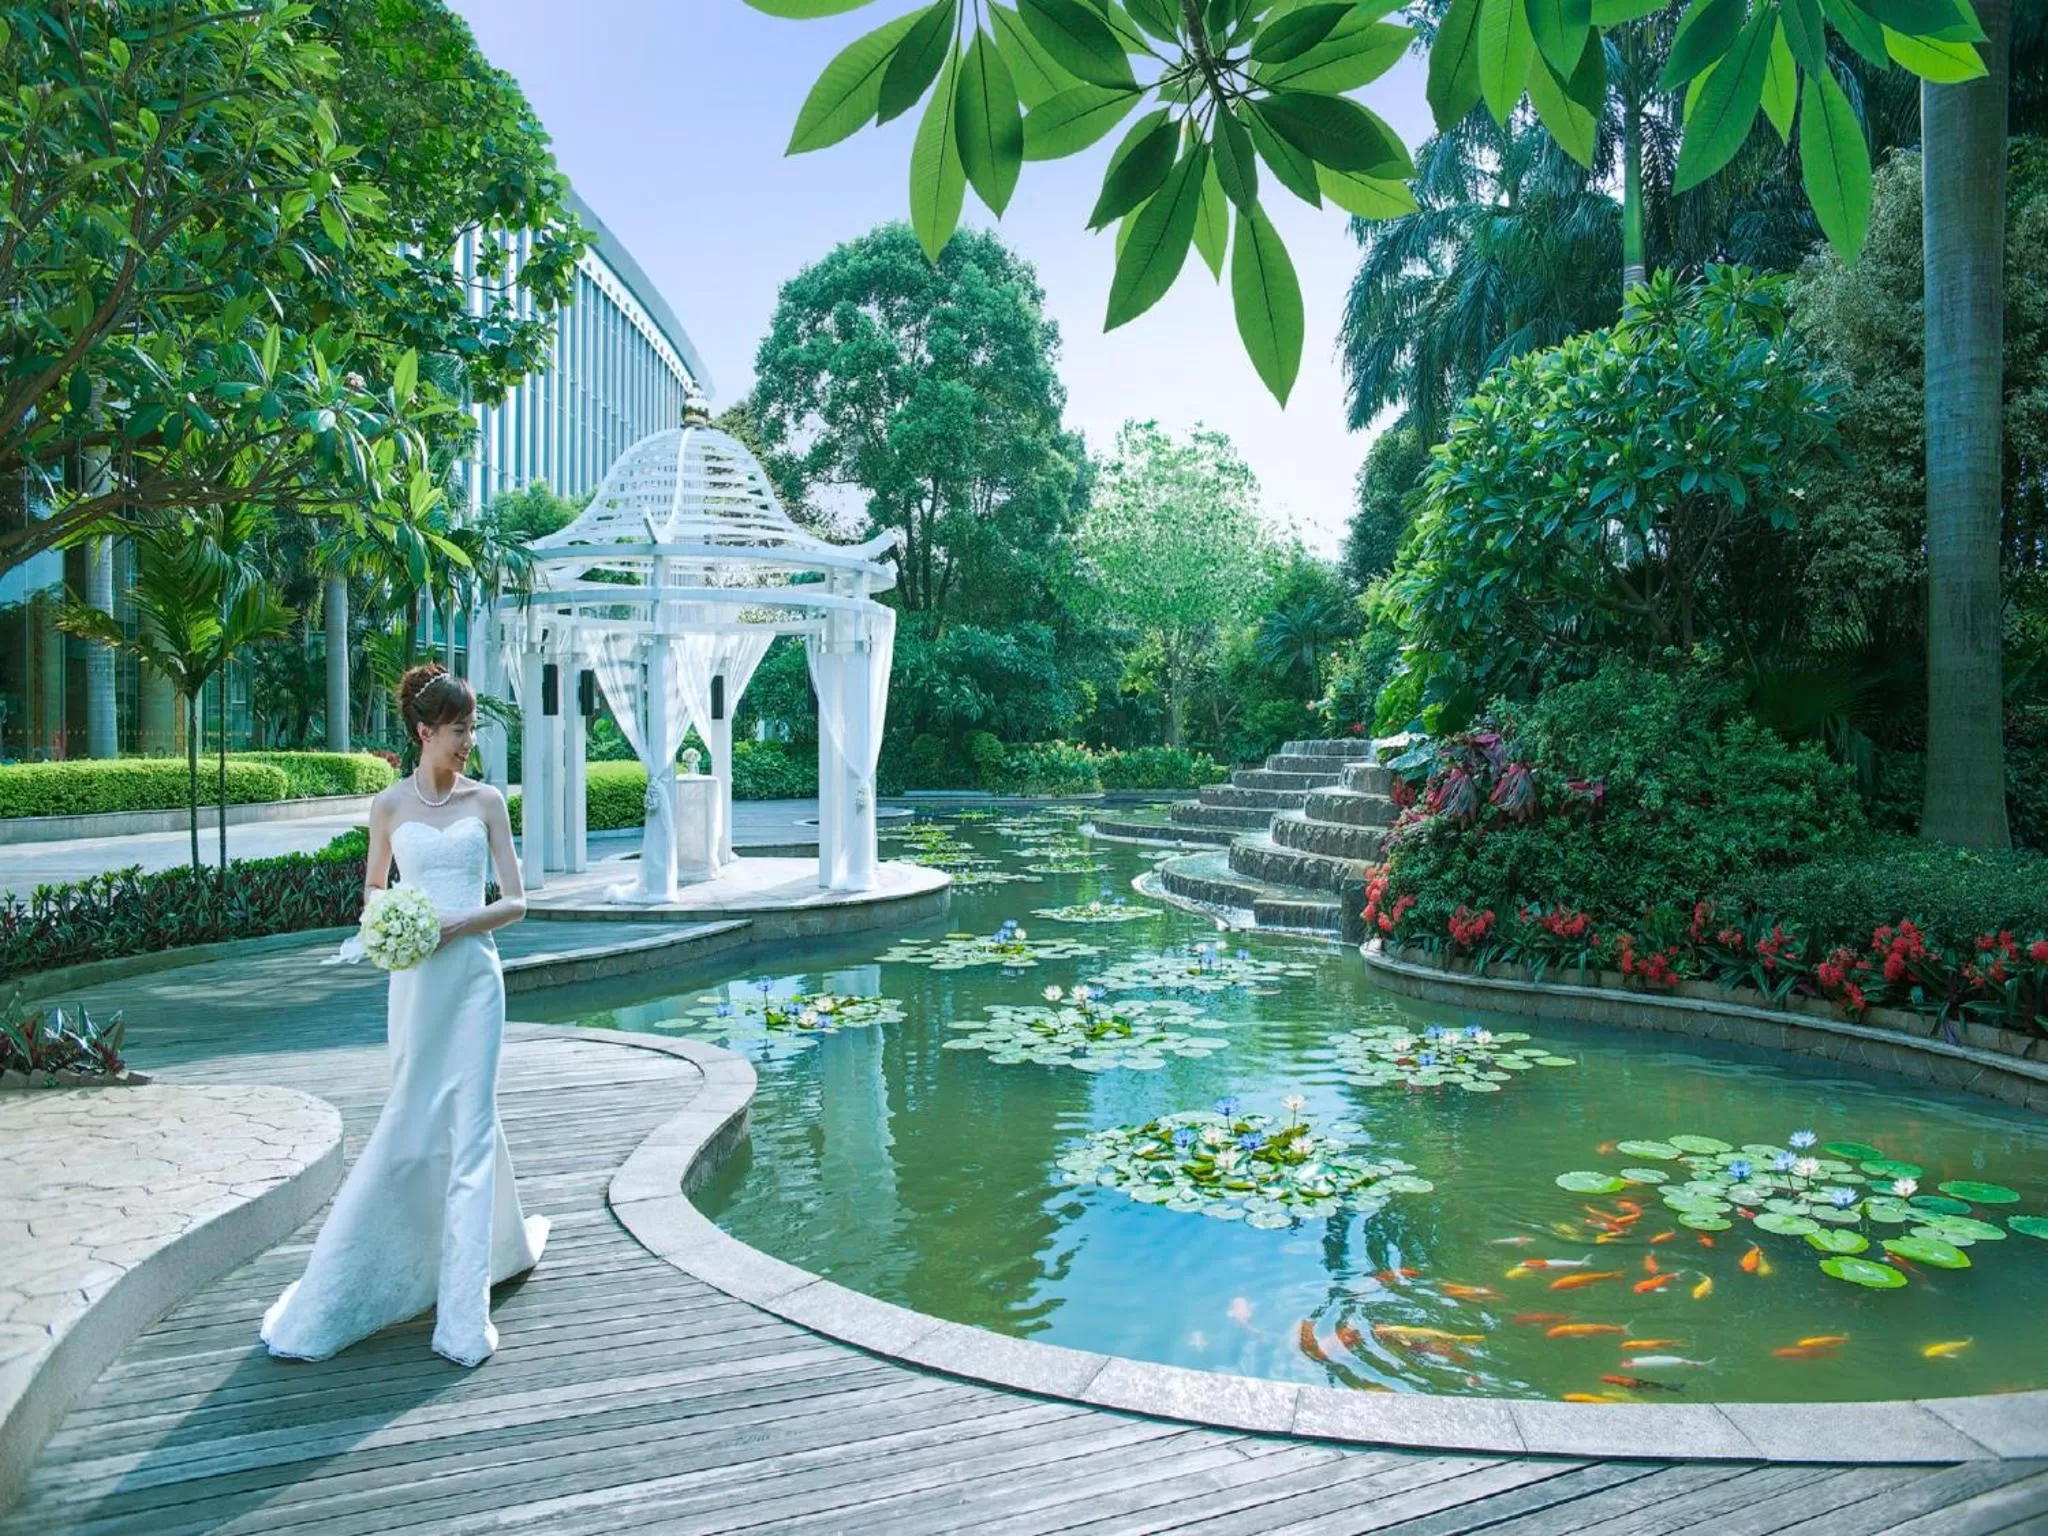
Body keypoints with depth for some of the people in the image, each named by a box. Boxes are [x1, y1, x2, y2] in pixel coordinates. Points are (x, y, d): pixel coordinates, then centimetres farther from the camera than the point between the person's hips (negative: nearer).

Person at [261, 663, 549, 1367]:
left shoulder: (487, 801, 4)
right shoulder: (390, 806, 5)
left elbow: (516, 900, 3)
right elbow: (372, 891, 15)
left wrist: (456, 924, -13)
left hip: (473, 975, -1)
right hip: (415, 979, 1)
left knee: (469, 1128, -3)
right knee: (415, 1128, 5)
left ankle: (464, 1309, 2)